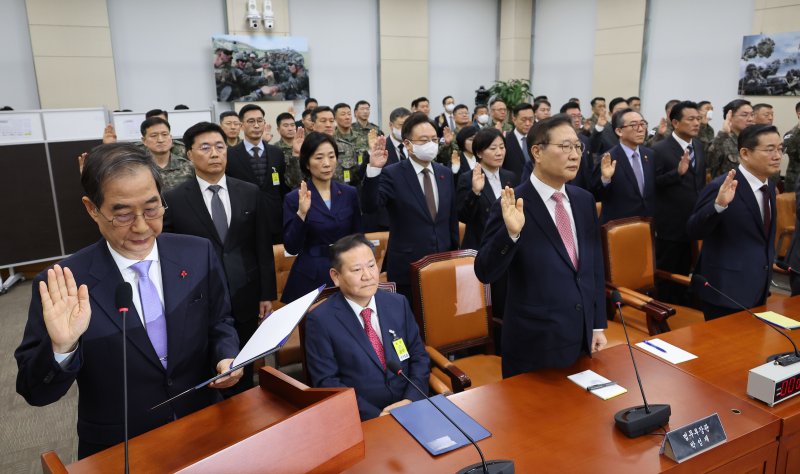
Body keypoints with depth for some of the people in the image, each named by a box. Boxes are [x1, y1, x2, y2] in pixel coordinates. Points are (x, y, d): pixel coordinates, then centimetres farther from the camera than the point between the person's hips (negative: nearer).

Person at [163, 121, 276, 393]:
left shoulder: (250, 193, 1)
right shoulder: (174, 200, -5)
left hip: (244, 300, 2)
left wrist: (267, 294, 3)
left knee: (244, 372, 17)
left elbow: (263, 247, 3)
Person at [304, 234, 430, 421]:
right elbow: (326, 381, -7)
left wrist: (410, 400, -7)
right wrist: (376, 415, -15)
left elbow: (419, 356, 9)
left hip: (410, 407, 4)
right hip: (361, 418, -3)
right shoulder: (320, 320, -5)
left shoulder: (398, 304, 6)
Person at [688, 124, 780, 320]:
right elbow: (693, 231, -24)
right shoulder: (721, 186, -19)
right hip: (726, 288, -8)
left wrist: (767, 272, 22)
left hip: (758, 288, 8)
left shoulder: (770, 186, 8)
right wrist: (719, 205, -39)